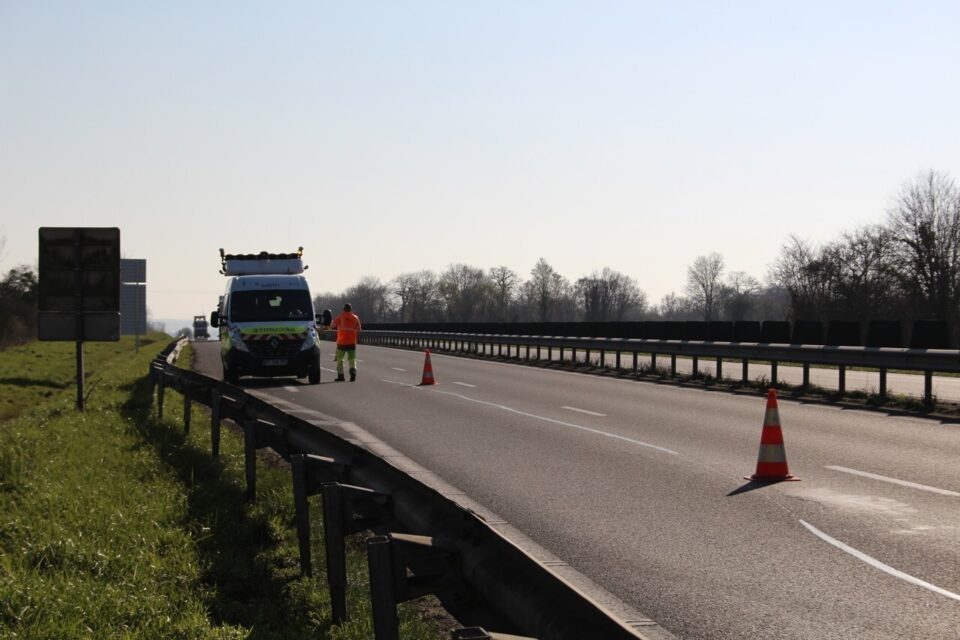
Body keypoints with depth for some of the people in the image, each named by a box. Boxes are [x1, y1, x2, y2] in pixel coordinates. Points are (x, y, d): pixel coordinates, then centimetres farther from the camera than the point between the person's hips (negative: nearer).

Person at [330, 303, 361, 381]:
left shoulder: (340, 317, -3)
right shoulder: (355, 318, 4)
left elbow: (332, 326, 2)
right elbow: (358, 331, 6)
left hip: (341, 342, -2)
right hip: (352, 342, 2)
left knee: (339, 359, 10)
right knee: (352, 359, 7)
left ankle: (340, 375, 5)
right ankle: (353, 371, -17)